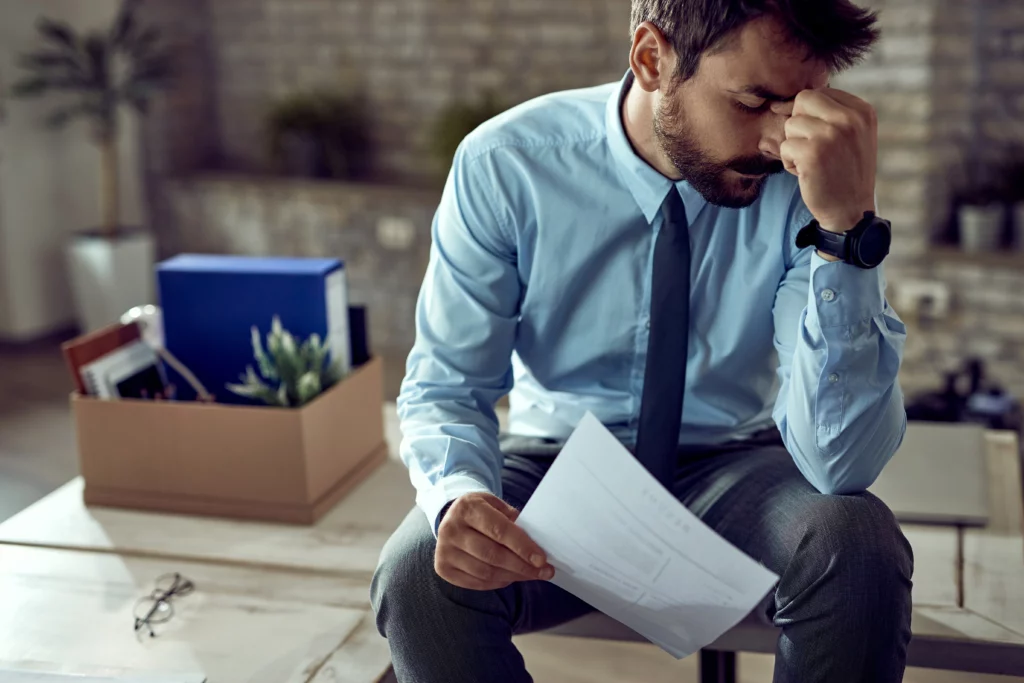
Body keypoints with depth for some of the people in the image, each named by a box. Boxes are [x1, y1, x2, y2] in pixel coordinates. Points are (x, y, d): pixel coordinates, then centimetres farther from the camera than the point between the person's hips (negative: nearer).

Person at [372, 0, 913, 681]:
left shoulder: (807, 177, -18)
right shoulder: (504, 165, -17)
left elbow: (839, 463, -25)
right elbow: (445, 387, -10)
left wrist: (846, 225, -37)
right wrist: (457, 494, -33)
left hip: (730, 472, 1)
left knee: (860, 549, -30)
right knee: (419, 576, -29)